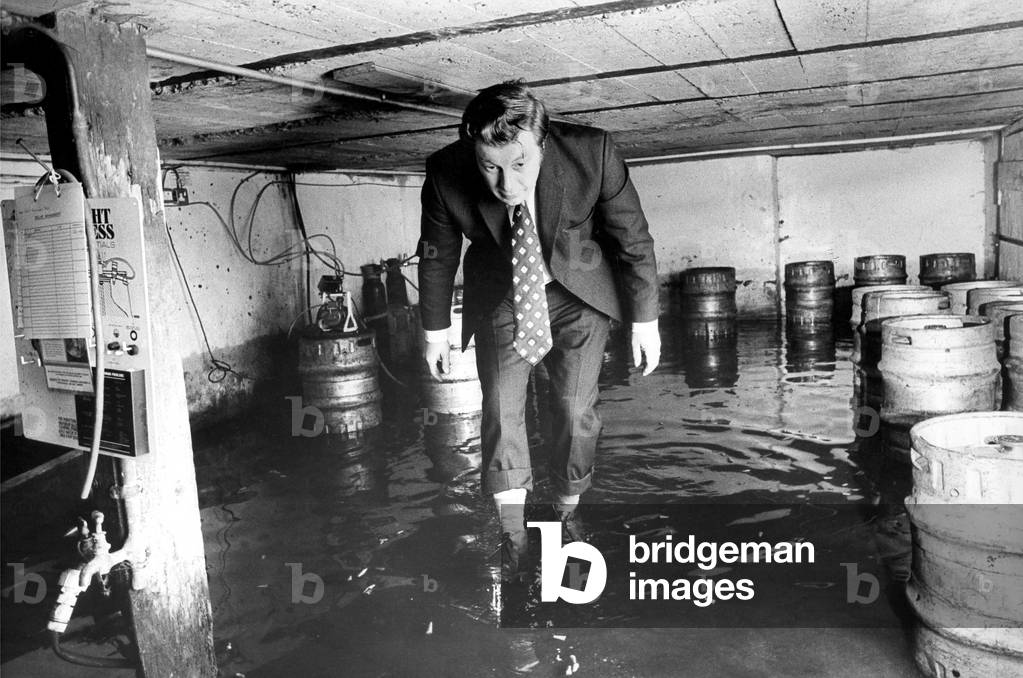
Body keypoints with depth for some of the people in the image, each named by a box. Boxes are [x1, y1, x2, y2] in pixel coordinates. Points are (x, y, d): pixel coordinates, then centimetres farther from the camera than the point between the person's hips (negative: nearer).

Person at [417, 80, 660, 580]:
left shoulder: (592, 153, -29)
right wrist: (434, 329, 4)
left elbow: (634, 239, -14)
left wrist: (645, 319, -7)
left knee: (574, 409, -2)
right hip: (499, 294, 1)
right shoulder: (446, 175, -25)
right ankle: (512, 534, 5)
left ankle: (567, 513, 22)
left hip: (576, 291, 0)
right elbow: (437, 256, -6)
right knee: (500, 406, -8)